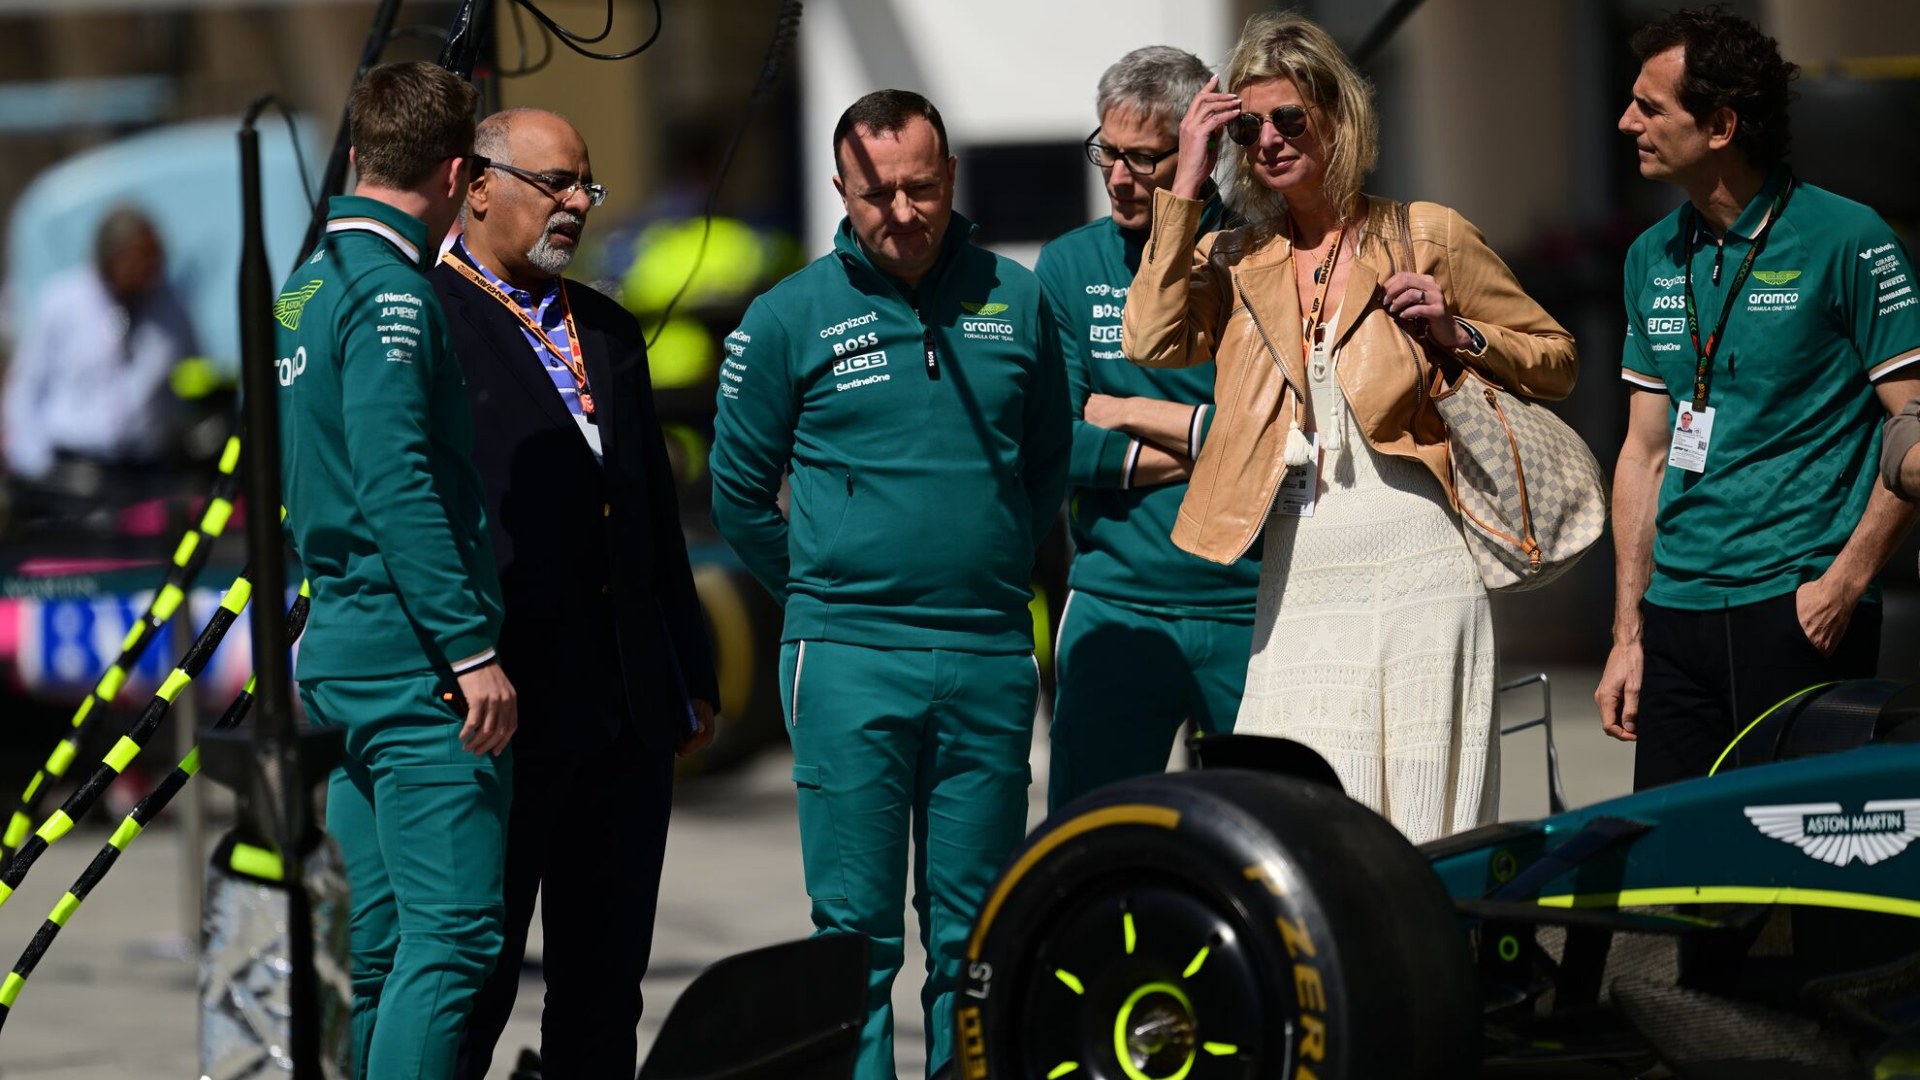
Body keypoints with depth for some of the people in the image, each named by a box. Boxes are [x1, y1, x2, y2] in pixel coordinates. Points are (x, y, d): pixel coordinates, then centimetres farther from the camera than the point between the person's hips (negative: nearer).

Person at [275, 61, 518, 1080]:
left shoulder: (302, 288, 16)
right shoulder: (391, 292, -12)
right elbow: (398, 488, -20)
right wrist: (472, 649, -21)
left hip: (335, 650, 10)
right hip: (409, 652, -10)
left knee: (375, 942, 12)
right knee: (451, 932, -11)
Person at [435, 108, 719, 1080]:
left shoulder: (610, 332, 19)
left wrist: (691, 675, 19)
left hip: (628, 706, 7)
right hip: (503, 707, -7)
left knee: (606, 974, 10)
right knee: (477, 971, -3)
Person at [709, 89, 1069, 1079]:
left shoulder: (1014, 300, 8)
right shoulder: (789, 318, 1)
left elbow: (1051, 459, 21)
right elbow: (737, 488, 8)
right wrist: (819, 594, 9)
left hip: (991, 655, 3)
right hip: (849, 659, -2)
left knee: (975, 931, 7)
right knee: (856, 930, -3)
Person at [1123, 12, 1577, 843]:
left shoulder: (1428, 237, 8)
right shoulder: (1231, 263, 14)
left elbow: (1556, 362, 14)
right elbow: (1150, 343, -6)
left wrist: (1455, 333, -5)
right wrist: (1186, 185, -1)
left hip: (1416, 578, -2)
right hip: (1297, 589, 2)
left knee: (1425, 840, -4)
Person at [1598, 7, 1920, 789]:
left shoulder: (1844, 242, -6)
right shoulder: (1654, 257, 13)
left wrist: (1845, 582, -16)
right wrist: (1628, 634, 12)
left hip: (1799, 611, -6)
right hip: (1677, 614, 6)